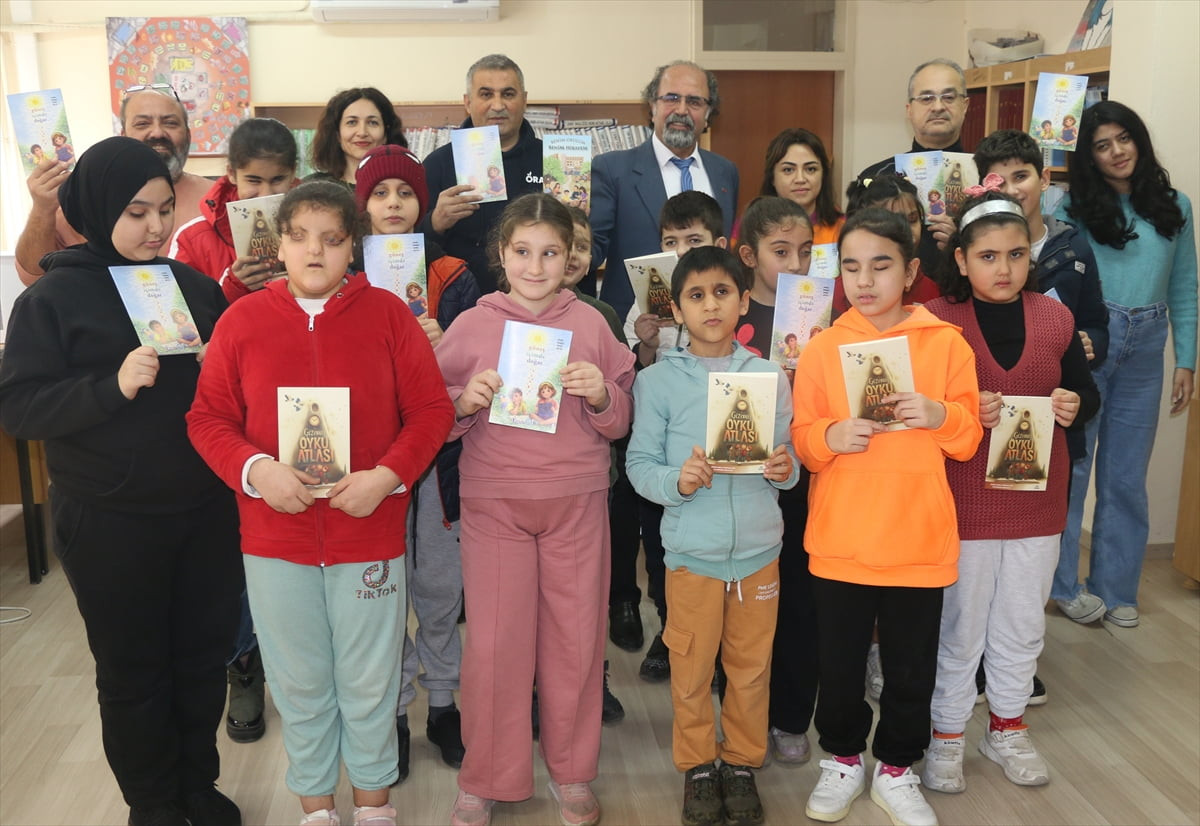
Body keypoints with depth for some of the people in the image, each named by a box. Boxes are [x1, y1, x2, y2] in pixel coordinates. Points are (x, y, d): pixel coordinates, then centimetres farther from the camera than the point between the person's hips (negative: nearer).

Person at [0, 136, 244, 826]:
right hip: (111, 525, -3)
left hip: (205, 511, 3)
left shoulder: (195, 286, 4)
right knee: (132, 669, 11)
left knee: (205, 654, 13)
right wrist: (112, 386, -25)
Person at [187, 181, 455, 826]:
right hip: (275, 540, 1)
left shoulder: (386, 313, -4)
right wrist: (255, 469, -15)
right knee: (299, 683, 15)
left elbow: (432, 410, -4)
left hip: (370, 535, -1)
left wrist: (387, 475, -16)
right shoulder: (242, 319, -1)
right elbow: (207, 417, 2)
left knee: (369, 682, 13)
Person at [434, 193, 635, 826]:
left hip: (577, 500, 1)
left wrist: (600, 396, -13)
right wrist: (466, 400, -15)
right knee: (493, 643, 3)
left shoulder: (590, 324, 3)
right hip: (494, 501, -1)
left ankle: (571, 773, 27)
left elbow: (620, 422, 7)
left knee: (575, 638, 8)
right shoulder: (472, 326, 1)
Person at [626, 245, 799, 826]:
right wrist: (676, 481, -22)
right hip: (691, 550, -1)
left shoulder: (770, 376, 3)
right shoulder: (657, 381, -3)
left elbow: (789, 457, 6)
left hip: (758, 548, 2)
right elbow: (639, 463, -4)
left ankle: (742, 763, 32)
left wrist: (785, 468, -16)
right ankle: (697, 766, 29)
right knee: (691, 668, 9)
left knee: (751, 666, 13)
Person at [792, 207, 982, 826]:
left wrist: (939, 416, -17)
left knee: (912, 666, 11)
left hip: (919, 539, 0)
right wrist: (830, 436, -18)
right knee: (839, 663, 12)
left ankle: (895, 769, 33)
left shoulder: (945, 342, -2)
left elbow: (968, 438, 2)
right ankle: (842, 758, 35)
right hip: (839, 541, 0)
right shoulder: (822, 347, -1)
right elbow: (799, 439, 2)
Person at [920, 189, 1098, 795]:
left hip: (1037, 501, 4)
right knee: (960, 626, 10)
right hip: (963, 502, -4)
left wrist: (1075, 405, -12)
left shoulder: (1055, 319, 1)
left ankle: (1007, 727, 38)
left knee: (1023, 625, 18)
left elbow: (1088, 393, 10)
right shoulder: (937, 321, -10)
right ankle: (945, 736, 28)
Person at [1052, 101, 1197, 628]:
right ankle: (1063, 583, 17)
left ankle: (1115, 588, 22)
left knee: (1126, 474, 10)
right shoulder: (1074, 207, 0)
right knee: (1068, 462, 3)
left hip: (1144, 350, 3)